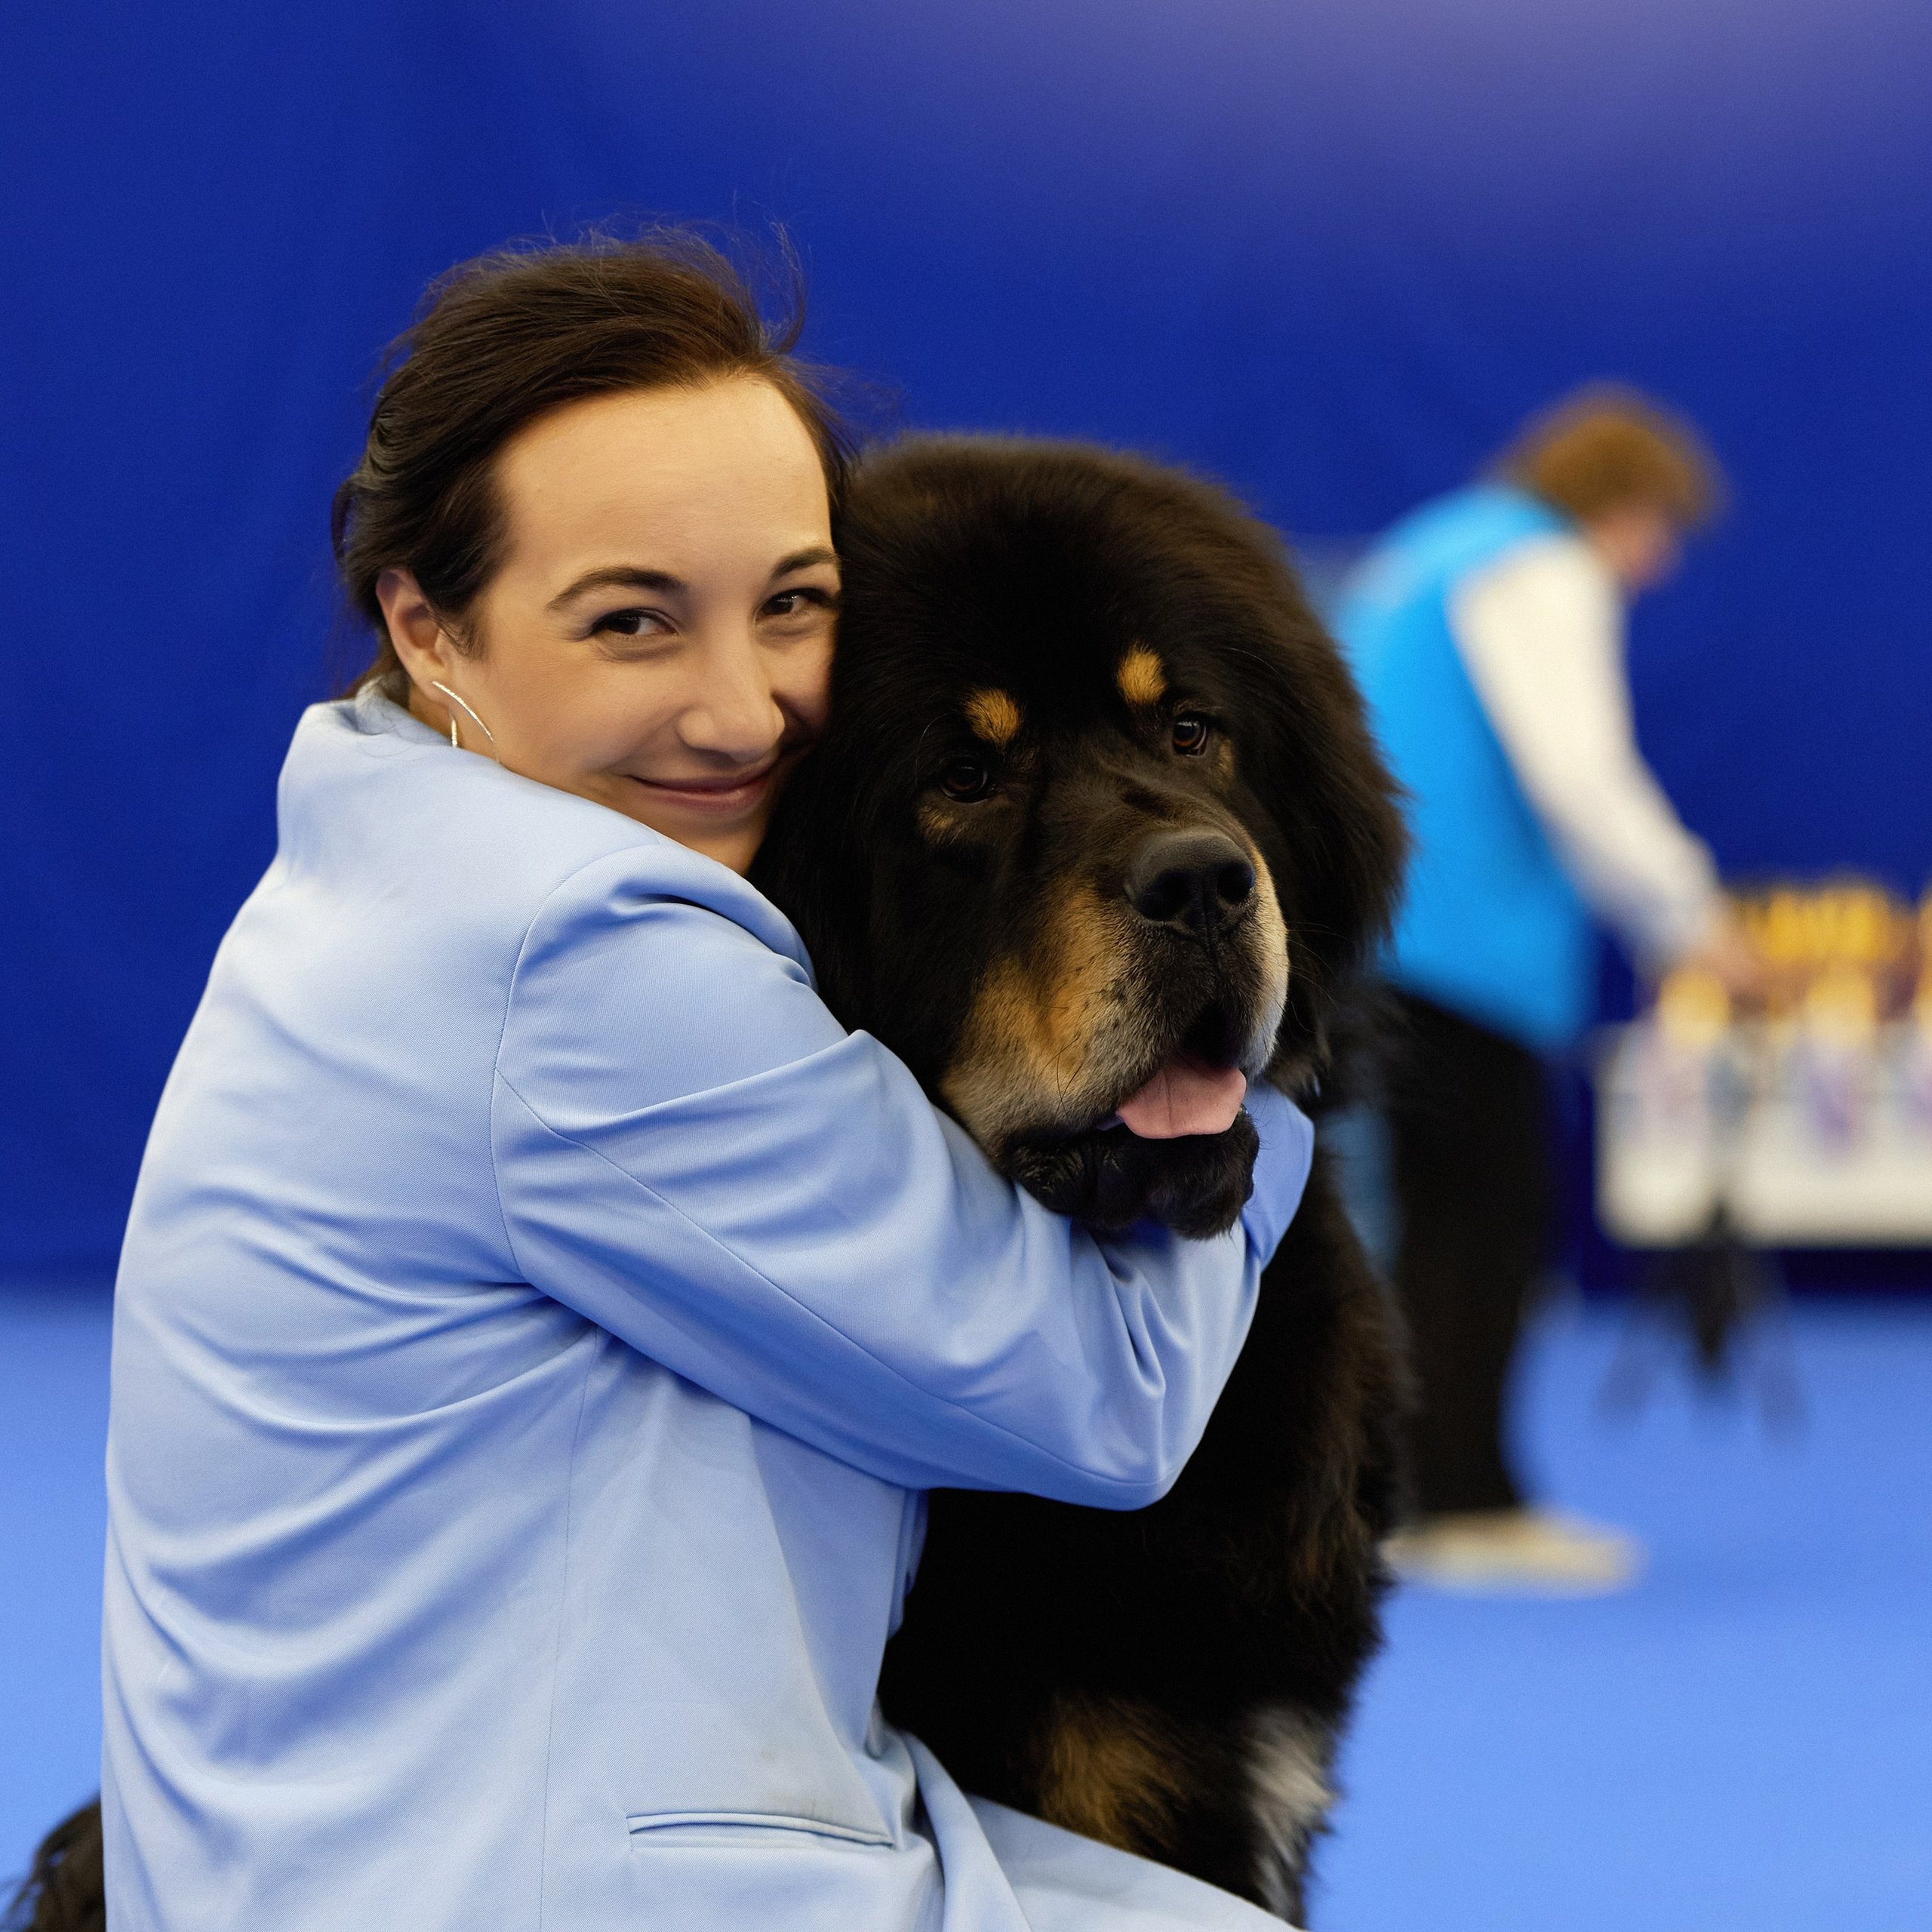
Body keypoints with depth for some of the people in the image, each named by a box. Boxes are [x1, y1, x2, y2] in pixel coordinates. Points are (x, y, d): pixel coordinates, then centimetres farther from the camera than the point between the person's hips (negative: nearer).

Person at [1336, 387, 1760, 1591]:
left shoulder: (1425, 555, 25)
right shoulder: (1543, 574, -5)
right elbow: (1580, 773, -15)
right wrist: (1689, 919, -6)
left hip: (1381, 937, 10)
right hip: (1458, 943, -10)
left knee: (1449, 1219, 11)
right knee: (1487, 1216, -7)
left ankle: (1455, 1497, 12)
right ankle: (1463, 1505, -7)